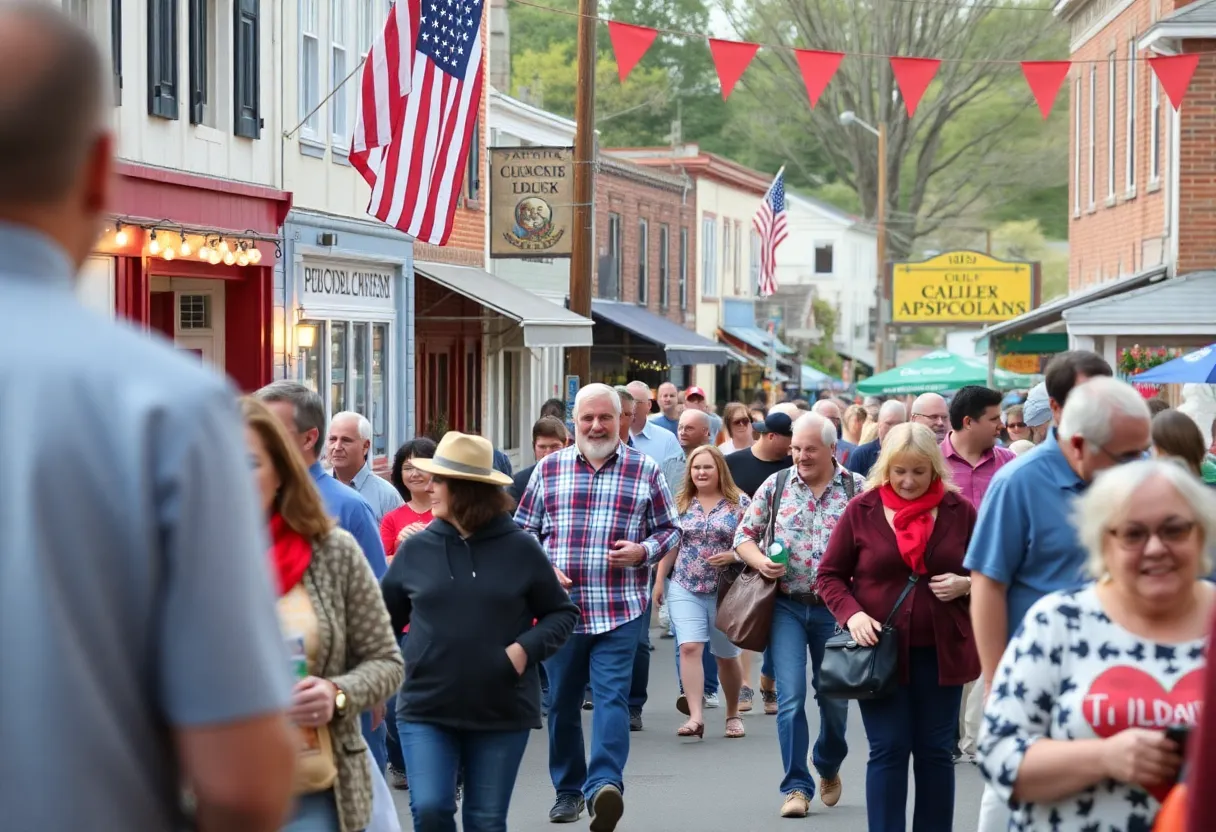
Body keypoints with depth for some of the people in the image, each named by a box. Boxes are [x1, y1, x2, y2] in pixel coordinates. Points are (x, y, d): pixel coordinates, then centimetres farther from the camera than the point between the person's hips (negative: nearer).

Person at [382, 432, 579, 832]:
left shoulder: (520, 549, -2)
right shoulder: (416, 550, 2)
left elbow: (562, 613, 4)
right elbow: (385, 618, 11)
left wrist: (526, 648, -12)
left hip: (503, 710, -1)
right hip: (426, 708, 1)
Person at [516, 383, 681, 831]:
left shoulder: (645, 471, 5)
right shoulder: (549, 469, 8)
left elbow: (670, 529, 10)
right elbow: (524, 529, 13)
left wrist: (643, 551, -10)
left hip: (620, 610, -2)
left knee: (612, 696, -14)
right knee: (562, 702, 10)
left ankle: (605, 785, -24)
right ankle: (568, 789, 24)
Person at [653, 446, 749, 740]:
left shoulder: (738, 503, -1)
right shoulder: (681, 503, 7)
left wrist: (732, 556, -19)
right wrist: (659, 580, 8)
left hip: (725, 591, -1)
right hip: (685, 589, 2)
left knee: (726, 655, 9)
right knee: (689, 647, -14)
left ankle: (733, 714, 26)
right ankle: (695, 716, -18)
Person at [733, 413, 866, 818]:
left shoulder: (857, 488, -1)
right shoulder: (776, 485, 3)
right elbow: (744, 535, 8)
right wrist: (760, 561, -13)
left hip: (836, 608, 0)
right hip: (787, 606, 0)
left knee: (834, 696, 12)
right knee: (790, 697, -6)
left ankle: (829, 767, 38)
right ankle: (797, 786, 1)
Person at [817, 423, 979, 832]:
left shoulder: (959, 511, 1)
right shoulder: (862, 511, -1)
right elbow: (830, 575, 5)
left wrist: (965, 584, -10)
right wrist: (852, 614, -12)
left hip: (941, 652, 1)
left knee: (935, 752, 8)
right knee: (888, 750, 0)